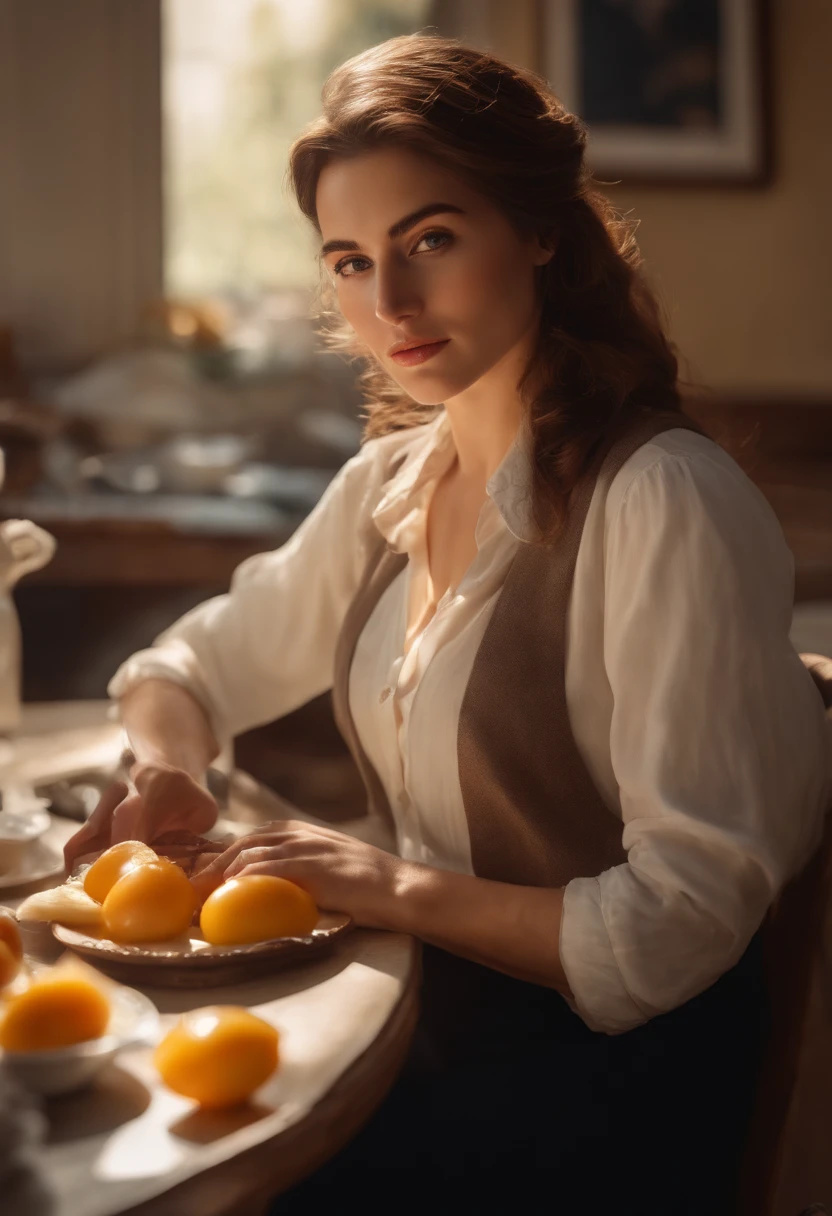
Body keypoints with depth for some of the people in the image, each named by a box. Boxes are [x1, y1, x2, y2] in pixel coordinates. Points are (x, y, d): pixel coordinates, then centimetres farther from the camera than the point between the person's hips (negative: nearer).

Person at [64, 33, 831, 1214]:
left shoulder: (669, 505, -19)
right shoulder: (390, 484, 4)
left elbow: (685, 918, -19)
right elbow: (198, 662, 16)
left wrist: (400, 887, -18)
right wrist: (171, 766, -4)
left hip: (607, 1079, -6)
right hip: (421, 1017, 6)